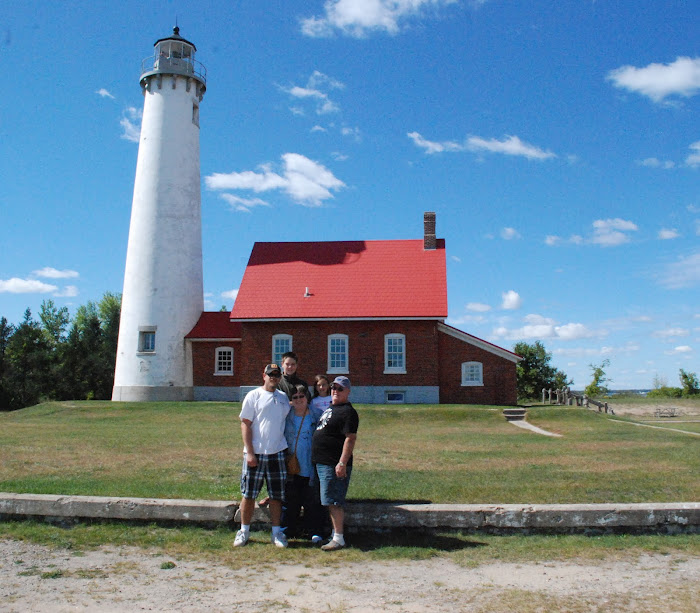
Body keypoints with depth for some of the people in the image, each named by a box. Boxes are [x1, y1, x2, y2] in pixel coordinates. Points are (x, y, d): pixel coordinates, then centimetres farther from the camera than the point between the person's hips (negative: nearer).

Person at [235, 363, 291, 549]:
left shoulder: (284, 398, 10)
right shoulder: (253, 396, -3)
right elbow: (245, 424, -5)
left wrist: (290, 453, 10)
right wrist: (249, 453, -12)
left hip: (277, 453, 3)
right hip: (255, 453, -3)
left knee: (276, 496, 8)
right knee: (248, 495, 5)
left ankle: (276, 533, 18)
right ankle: (244, 531, 20)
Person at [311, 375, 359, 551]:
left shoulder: (348, 411, -13)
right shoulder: (330, 408, 16)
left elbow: (351, 438, -20)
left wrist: (342, 463, -25)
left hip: (335, 465, -10)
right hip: (322, 463, 10)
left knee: (334, 501, -6)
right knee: (331, 501, 16)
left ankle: (338, 539, 1)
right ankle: (335, 533, 26)